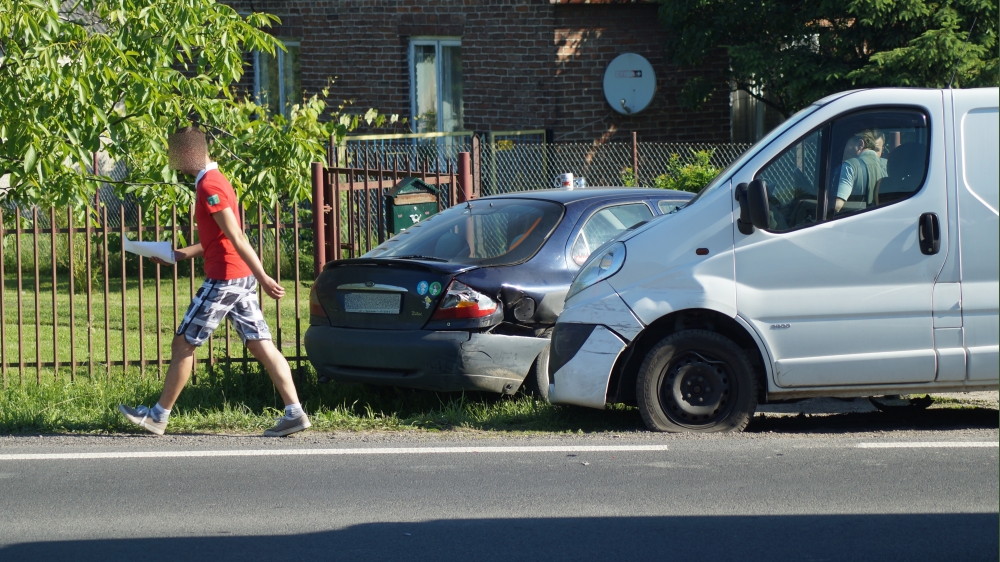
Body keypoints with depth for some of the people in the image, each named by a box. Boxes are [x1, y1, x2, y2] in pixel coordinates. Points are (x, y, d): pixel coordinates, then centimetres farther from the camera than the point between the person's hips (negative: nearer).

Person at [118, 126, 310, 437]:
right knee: (261, 344, 4)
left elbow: (236, 237, -21)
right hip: (242, 279, 10)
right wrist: (183, 253, 21)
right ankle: (294, 413, -2)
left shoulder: (209, 186, -15)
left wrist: (263, 277, -24)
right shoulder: (215, 180, 16)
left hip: (224, 279, -10)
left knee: (183, 344, 0)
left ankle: (159, 416, 8)